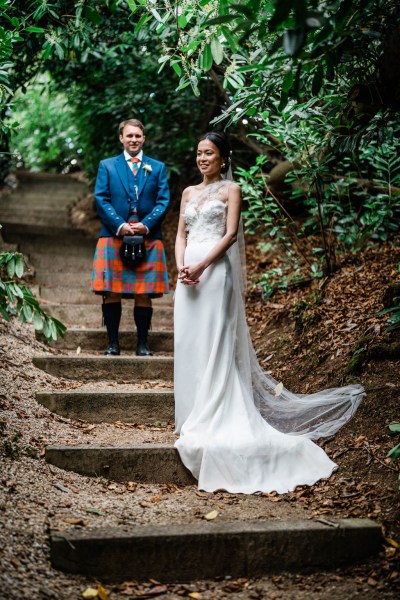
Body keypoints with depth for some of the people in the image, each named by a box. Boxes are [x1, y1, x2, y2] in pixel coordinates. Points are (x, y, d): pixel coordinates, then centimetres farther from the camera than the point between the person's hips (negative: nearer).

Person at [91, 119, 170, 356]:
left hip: (148, 237, 0)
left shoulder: (158, 167, 13)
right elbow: (101, 199, 2)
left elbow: (163, 200, 5)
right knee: (111, 293, -2)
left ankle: (143, 344, 9)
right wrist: (119, 225, -11)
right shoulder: (107, 166, 11)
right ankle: (113, 343, 7)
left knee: (144, 294, 1)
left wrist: (146, 225, -10)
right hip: (114, 236, 0)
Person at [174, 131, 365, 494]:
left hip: (215, 271, -6)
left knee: (215, 343, -8)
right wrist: (180, 266, -5)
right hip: (188, 274, 6)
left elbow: (230, 234, -9)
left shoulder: (230, 189, 2)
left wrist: (200, 266, -18)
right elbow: (181, 235, 14)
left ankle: (214, 421, -4)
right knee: (188, 344, 5)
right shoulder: (189, 193, 19)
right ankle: (194, 417, 14)